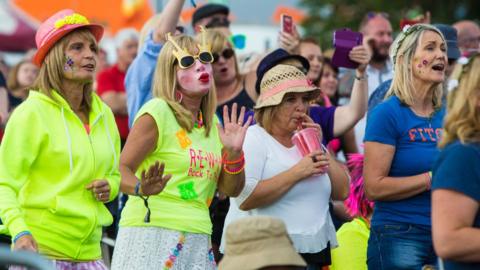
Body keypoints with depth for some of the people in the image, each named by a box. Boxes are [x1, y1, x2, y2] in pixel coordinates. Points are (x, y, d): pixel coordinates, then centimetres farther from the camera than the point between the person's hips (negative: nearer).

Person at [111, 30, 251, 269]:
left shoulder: (212, 122, 14)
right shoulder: (157, 112, -6)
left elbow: (231, 190, 14)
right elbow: (121, 169, -9)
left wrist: (234, 152, -3)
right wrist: (141, 188, -30)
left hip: (198, 238, 6)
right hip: (151, 232, -6)